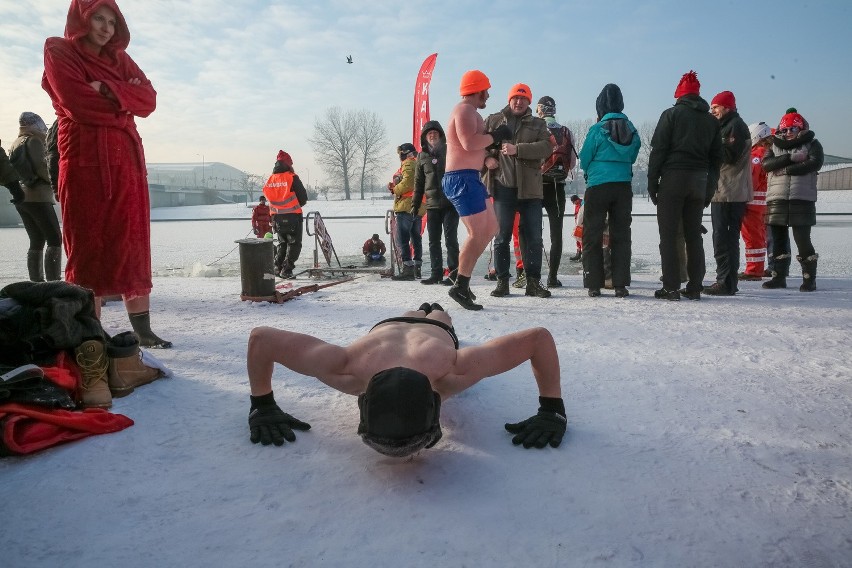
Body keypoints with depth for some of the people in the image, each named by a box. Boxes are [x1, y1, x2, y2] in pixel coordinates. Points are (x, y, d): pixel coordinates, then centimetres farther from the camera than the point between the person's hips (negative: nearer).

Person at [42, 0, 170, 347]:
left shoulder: (120, 59, 19)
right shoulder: (58, 52, 4)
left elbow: (149, 100, 4)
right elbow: (78, 105, -11)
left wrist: (107, 90, -10)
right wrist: (124, 104, 1)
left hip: (126, 160, 5)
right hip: (84, 160, -5)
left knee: (133, 245, 2)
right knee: (88, 247, -4)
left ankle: (142, 330, 6)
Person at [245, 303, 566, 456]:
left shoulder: (452, 372, -54)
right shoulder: (350, 370, -52)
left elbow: (541, 338, -43)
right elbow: (260, 339, -40)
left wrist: (553, 411, -39)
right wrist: (262, 407, -33)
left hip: (438, 332, 0)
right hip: (387, 326, 0)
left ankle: (436, 314, 71)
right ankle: (421, 311, 69)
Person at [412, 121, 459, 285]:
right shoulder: (422, 156, 12)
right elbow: (418, 182, 15)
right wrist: (415, 204, 9)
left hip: (450, 203, -4)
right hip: (432, 204, 4)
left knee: (450, 238, -6)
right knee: (433, 241, 6)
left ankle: (454, 272, 1)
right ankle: (436, 273, 12)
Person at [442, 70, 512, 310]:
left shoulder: (469, 111, 23)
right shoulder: (465, 110, -10)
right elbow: (469, 142, -26)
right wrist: (496, 135, -14)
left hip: (470, 178, 11)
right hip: (462, 179, -11)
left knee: (490, 229, 14)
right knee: (477, 233, -13)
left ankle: (463, 276, 16)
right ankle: (460, 287, -8)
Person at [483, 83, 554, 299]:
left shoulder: (538, 124, 11)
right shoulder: (493, 121, 12)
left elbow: (546, 146, -6)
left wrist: (517, 149, -18)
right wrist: (487, 158, -5)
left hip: (530, 189, 1)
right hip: (503, 187, -1)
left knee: (533, 237, 2)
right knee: (502, 236, 2)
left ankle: (533, 282, 11)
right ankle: (502, 281, 10)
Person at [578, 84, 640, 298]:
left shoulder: (598, 129, -8)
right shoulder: (631, 129, 4)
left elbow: (584, 160, 0)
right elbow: (632, 157, 12)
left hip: (598, 186, -4)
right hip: (624, 186, 4)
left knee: (592, 235, 4)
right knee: (621, 234, 9)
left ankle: (594, 284, 2)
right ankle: (620, 285, 8)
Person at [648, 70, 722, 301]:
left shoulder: (671, 114, 0)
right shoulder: (712, 120, 15)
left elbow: (658, 150, -7)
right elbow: (716, 157, 13)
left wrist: (652, 182, -5)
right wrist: (710, 188, 16)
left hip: (673, 178, -5)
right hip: (699, 181, 5)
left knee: (668, 235, -3)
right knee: (694, 235, 9)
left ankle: (671, 287, -6)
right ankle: (695, 288, 9)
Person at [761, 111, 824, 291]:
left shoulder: (812, 144, 7)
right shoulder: (775, 146, 16)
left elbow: (815, 163, -11)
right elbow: (766, 164, -3)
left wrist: (785, 169, -12)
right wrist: (791, 158, -13)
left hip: (802, 198, -3)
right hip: (776, 198, 4)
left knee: (802, 238, -5)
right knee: (779, 239, 7)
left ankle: (809, 278, 5)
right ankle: (779, 276, 16)